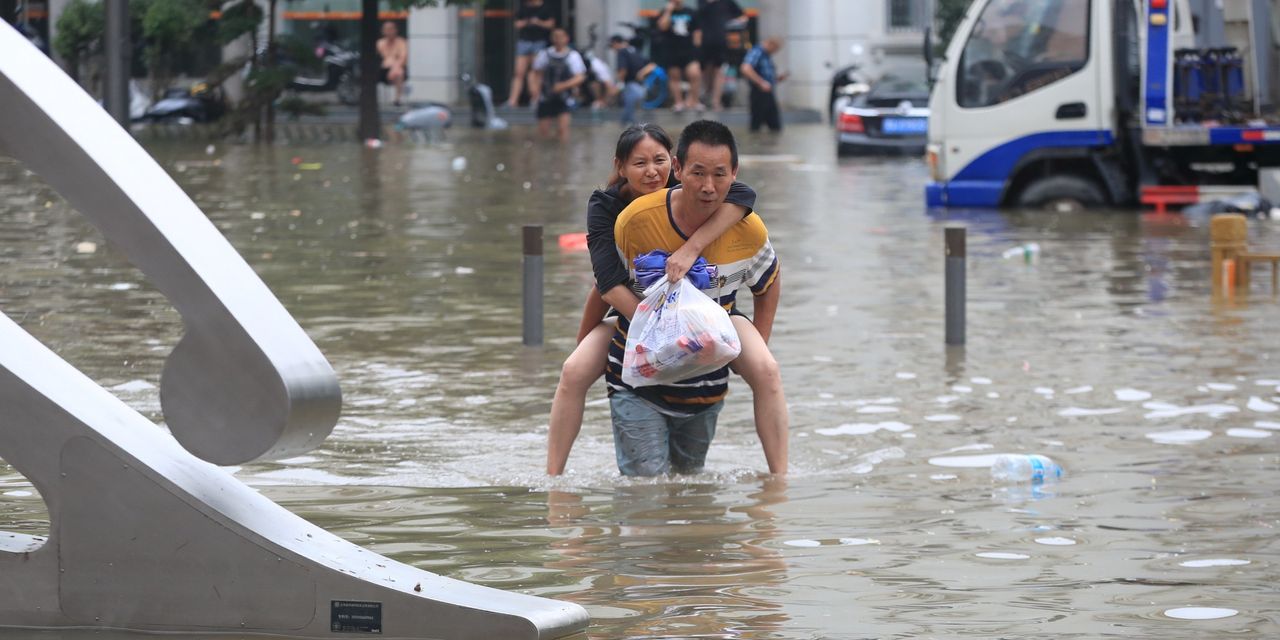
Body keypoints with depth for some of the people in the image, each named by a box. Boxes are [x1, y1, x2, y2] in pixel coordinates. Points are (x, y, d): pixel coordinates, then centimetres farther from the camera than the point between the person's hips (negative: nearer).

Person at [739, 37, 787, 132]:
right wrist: (762, 82, -26)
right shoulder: (757, 52, -13)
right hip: (760, 93, -10)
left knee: (776, 127, 9)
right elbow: (745, 69, -28)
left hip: (768, 93, 10)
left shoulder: (767, 55, 16)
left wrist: (778, 77, 9)